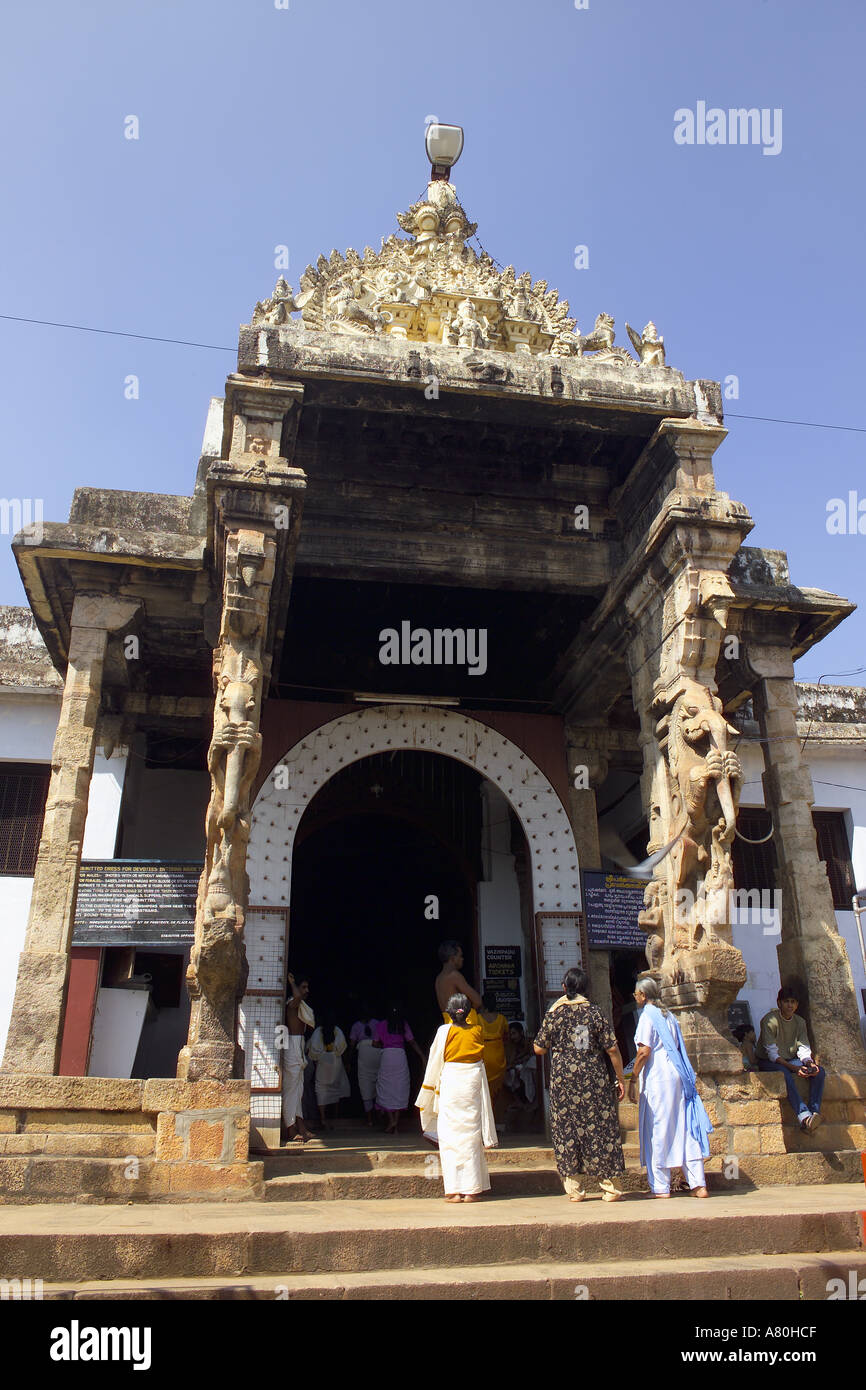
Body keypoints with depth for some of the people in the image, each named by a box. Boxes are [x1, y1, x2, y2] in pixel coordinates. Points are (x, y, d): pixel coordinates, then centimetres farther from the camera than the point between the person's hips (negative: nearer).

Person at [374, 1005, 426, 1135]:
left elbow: (375, 1044, 9)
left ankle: (391, 1119, -7)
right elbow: (412, 1042, 5)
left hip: (387, 1055, -1)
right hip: (401, 1056, 1)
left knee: (385, 1089, 8)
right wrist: (422, 1056, 10)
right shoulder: (404, 1025, 6)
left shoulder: (381, 1025, 5)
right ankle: (395, 1125, 5)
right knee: (400, 1090, 6)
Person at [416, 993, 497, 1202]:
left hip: (450, 1084, -2)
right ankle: (472, 1189, 8)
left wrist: (432, 1089, 14)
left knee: (450, 1135, 3)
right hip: (473, 1083, 2)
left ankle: (454, 1190, 1)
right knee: (471, 1134, 8)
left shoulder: (444, 1031, -5)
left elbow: (436, 1062, 2)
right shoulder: (477, 1030, 2)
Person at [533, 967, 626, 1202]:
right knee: (601, 1129, 7)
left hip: (564, 1081, 0)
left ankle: (574, 1188, 8)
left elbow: (539, 1049, 2)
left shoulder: (553, 1013, -2)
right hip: (595, 1082, 0)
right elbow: (612, 1050, -3)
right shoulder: (595, 1012, -2)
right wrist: (620, 1079, 6)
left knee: (566, 1130, 7)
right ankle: (611, 1188, 10)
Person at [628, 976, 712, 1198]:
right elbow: (679, 1049, 17)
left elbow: (644, 1052, -14)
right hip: (678, 1078, 7)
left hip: (657, 1080, -7)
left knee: (657, 1132, -1)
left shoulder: (647, 1015, -7)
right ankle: (698, 1184, 4)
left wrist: (632, 1080, -8)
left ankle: (660, 1187, 2)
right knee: (685, 1129, 7)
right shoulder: (668, 1015, 15)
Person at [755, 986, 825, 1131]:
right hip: (768, 1063, -6)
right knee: (784, 1073, -37)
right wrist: (794, 1068, -32)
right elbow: (772, 1053, -20)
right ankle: (804, 1116, -45)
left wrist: (809, 1063, -24)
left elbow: (804, 1050, -1)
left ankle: (815, 1111, -28)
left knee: (819, 1071, -16)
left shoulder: (800, 1022, 4)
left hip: (790, 1061, 6)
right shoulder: (770, 1020, -16)